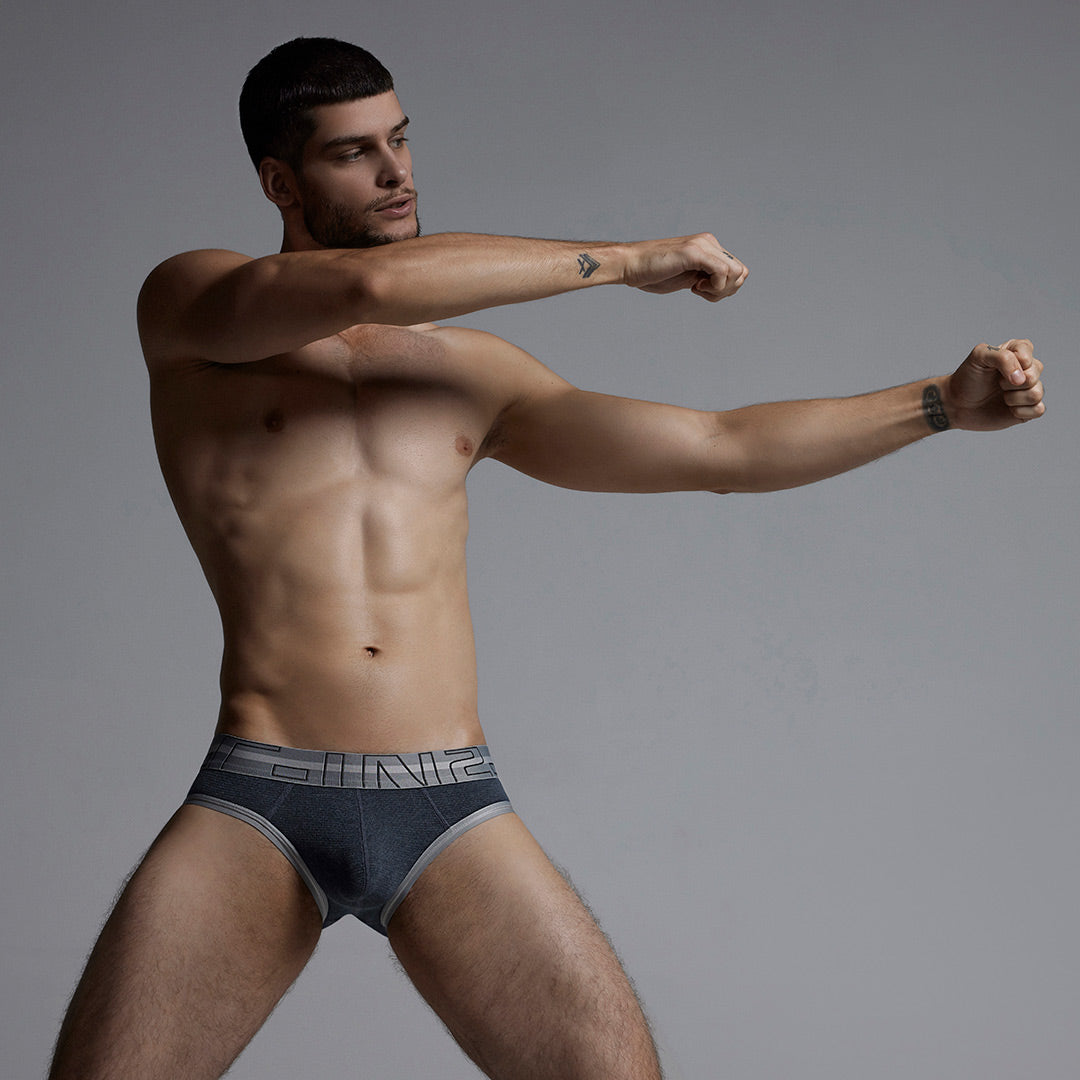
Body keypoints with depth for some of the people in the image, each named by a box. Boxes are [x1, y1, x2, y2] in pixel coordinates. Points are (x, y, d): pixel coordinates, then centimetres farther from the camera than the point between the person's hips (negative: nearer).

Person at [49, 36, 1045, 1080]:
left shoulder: (473, 374, 16)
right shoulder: (185, 306, 5)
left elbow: (723, 448, 16)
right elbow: (368, 286, -16)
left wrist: (946, 401, 9)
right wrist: (626, 261, -7)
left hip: (452, 809, 2)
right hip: (257, 803, -2)